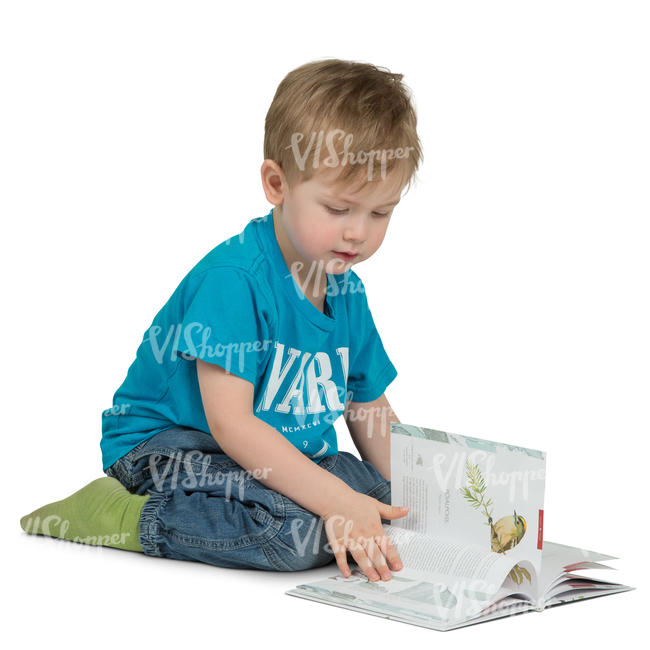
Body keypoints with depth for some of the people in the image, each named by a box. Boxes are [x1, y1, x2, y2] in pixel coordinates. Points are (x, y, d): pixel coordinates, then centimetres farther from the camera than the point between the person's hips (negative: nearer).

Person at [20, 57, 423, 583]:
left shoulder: (348, 293, 5)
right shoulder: (231, 278, -21)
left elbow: (370, 413, 15)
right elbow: (230, 422, -27)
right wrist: (336, 500, -34)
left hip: (290, 459, 8)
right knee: (297, 530, -34)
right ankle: (122, 517, -17)